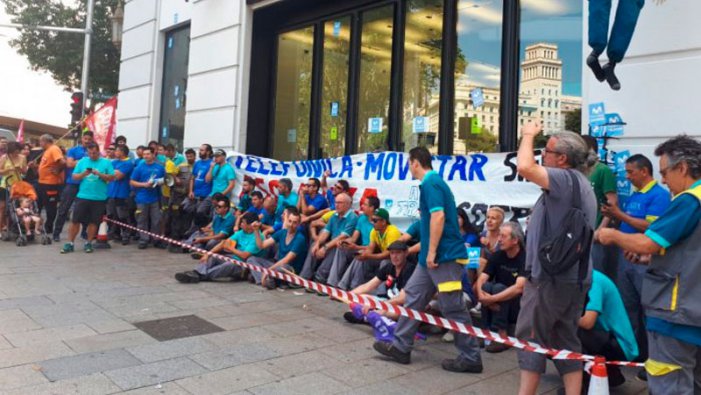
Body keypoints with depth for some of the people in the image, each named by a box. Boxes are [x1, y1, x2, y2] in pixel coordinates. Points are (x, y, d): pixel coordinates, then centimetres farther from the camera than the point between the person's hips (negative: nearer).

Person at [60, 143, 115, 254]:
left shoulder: (106, 162, 1)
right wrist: (83, 174, -14)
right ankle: (70, 243, 12)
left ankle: (88, 243, 19)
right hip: (82, 196, 2)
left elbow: (112, 178, -4)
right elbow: (74, 176, 4)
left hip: (99, 198, -1)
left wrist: (99, 174, -17)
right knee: (75, 220, 3)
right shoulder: (82, 161, 7)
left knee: (93, 222, 6)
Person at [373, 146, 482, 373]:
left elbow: (438, 216, -24)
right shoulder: (433, 181, 17)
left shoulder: (430, 182, -14)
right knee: (413, 296, 12)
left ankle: (471, 358, 9)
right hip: (434, 255, 11)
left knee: (453, 308, -3)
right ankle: (401, 346, 19)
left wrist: (431, 252, -22)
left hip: (444, 256, -11)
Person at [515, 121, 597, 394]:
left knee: (530, 338, 1)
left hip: (552, 277, -10)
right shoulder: (582, 184, 18)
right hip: (574, 277, 10)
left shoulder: (566, 178, -14)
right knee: (566, 341, 14)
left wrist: (529, 135, -11)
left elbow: (525, 167, -30)